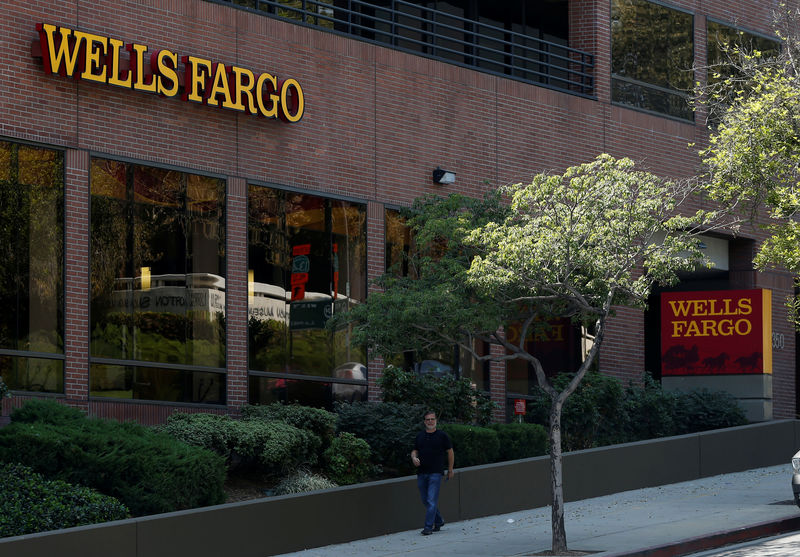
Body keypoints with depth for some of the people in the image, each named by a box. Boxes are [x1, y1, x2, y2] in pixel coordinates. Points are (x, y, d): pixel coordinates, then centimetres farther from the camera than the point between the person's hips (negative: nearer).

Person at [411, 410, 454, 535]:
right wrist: (414, 458, -5)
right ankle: (439, 521, 28)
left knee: (432, 500, -12)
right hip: (421, 473, 5)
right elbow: (414, 451, 19)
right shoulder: (419, 436, 12)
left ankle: (428, 527, -13)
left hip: (435, 473, -5)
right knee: (425, 500, 11)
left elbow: (450, 452, 6)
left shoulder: (442, 435, 1)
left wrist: (450, 470, 7)